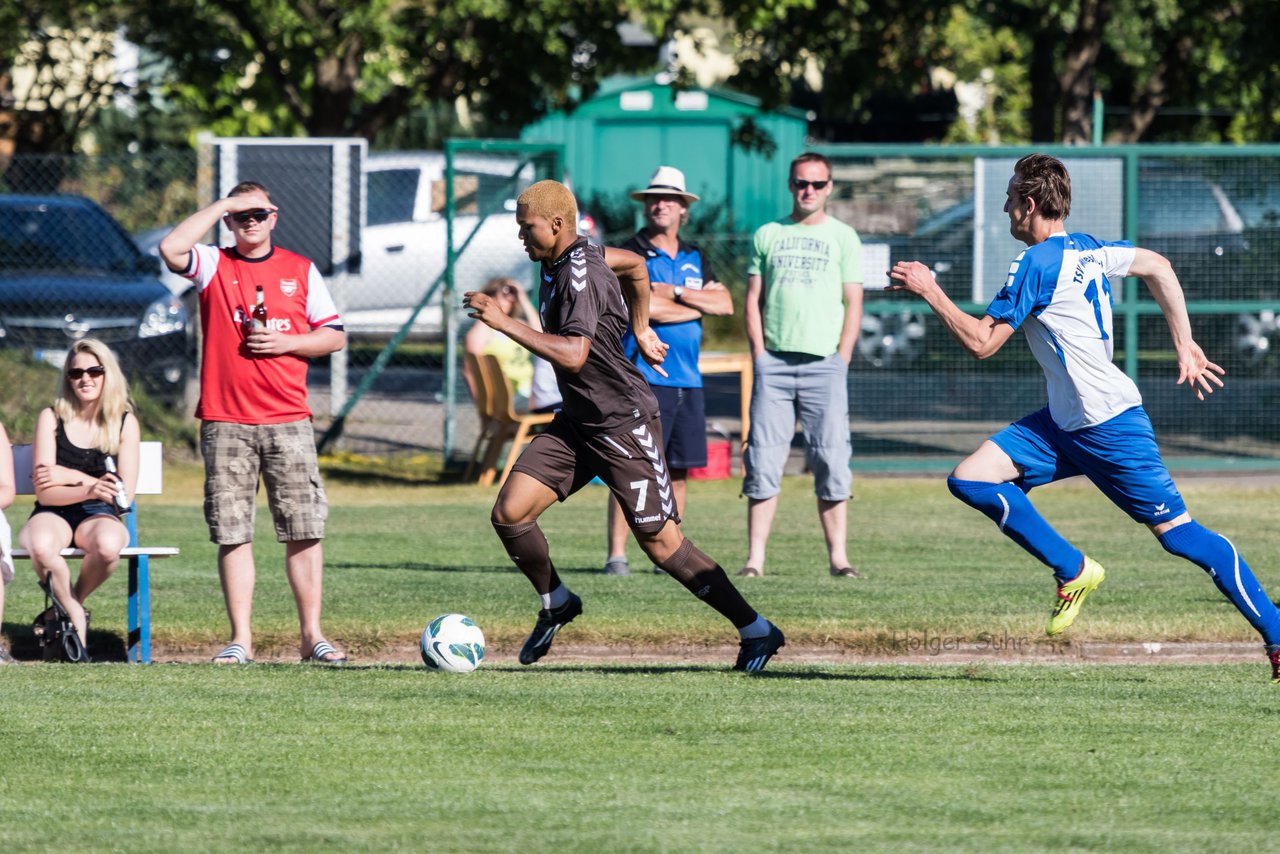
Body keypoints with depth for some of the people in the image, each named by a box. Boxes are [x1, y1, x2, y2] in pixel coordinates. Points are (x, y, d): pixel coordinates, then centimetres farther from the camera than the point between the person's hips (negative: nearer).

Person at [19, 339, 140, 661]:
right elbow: (44, 491, -7)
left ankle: (71, 605, -6)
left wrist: (72, 477, -9)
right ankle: (77, 620, -14)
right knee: (41, 546, -39)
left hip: (99, 517, 1)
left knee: (107, 545, -38)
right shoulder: (51, 418, 0)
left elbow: (125, 493, -1)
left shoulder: (125, 423, 4)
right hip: (54, 516, -1)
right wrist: (90, 489, -26)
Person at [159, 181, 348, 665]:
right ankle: (241, 639, 3)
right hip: (225, 421, -1)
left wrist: (288, 343, -6)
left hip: (288, 420, 1)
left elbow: (334, 335, 11)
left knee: (304, 530, -2)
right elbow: (171, 248, -14)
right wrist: (222, 205, -8)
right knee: (232, 533, -1)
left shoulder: (300, 271, 11)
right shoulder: (213, 266, 6)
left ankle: (312, 635, 3)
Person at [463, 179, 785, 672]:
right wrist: (639, 328, 32)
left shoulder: (581, 275, -22)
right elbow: (635, 266, 25)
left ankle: (756, 631, 6)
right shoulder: (560, 259, 7)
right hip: (577, 423, 9)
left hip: (624, 424, -9)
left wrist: (503, 322, -34)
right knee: (509, 513, -3)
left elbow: (573, 355, -35)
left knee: (661, 544, -5)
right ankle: (556, 604, 21)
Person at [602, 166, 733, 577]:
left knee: (678, 470, 7)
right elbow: (644, 307, -16)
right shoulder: (630, 254, -1)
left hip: (687, 380, 6)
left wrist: (675, 292, -7)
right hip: (643, 377, -6)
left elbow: (725, 304, 5)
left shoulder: (695, 259, 17)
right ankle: (616, 555, -10)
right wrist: (701, 305, -3)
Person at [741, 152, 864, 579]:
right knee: (763, 461, -4)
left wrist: (841, 360, -3)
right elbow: (753, 299, 12)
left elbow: (853, 304, 6)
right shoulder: (768, 235, 13)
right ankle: (755, 557, -3)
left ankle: (837, 556, -2)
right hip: (774, 363, 1)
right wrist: (759, 355, 1)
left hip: (824, 364, -1)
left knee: (831, 462, -5)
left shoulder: (843, 237, 9)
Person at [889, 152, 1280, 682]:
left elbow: (980, 342, -16)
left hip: (1108, 425, -9)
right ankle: (1073, 571, 6)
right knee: (969, 479, -1)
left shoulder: (1035, 264, -16)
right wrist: (1185, 347, 21)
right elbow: (1158, 268, 20)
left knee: (1177, 532, -5)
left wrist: (929, 290, -7)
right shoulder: (1086, 250, 10)